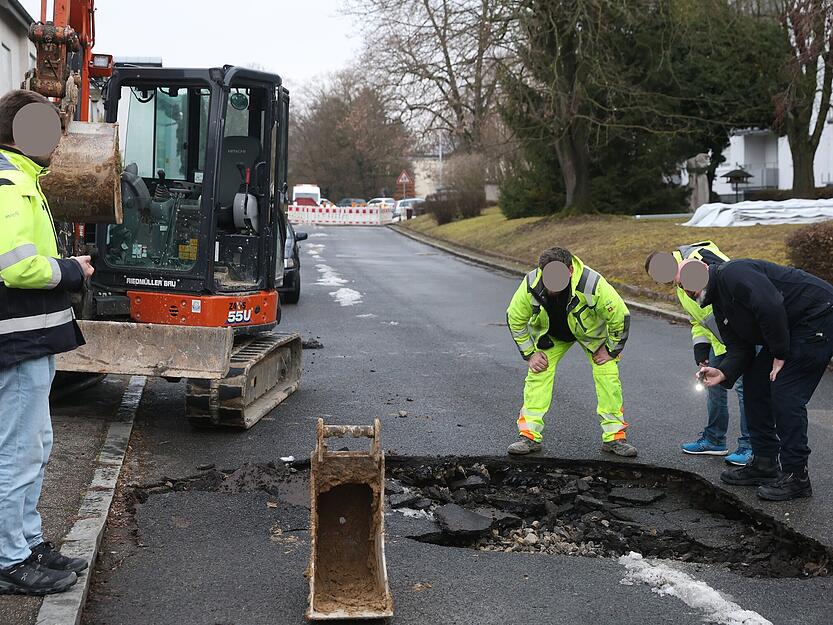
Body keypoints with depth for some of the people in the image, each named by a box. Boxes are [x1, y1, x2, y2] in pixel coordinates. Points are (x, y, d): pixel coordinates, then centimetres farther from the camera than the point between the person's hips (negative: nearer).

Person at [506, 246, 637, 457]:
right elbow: (515, 319, -14)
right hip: (550, 334, 2)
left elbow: (621, 316, -25)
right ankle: (529, 435, -4)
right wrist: (530, 353, -11)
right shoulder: (531, 285, -34)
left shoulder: (592, 285, -42)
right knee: (538, 374, -11)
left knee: (607, 375, -12)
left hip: (591, 331, -1)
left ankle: (614, 437, -1)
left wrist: (611, 350, -16)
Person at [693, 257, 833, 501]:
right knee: (755, 384, 10)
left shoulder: (732, 273, -19)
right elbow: (739, 348, 9)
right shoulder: (720, 306, 14)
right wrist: (723, 373, -10)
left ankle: (796, 476, -7)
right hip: (793, 329, 11)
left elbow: (770, 307, -29)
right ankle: (764, 464, 18)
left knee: (785, 393, -14)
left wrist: (780, 355, -21)